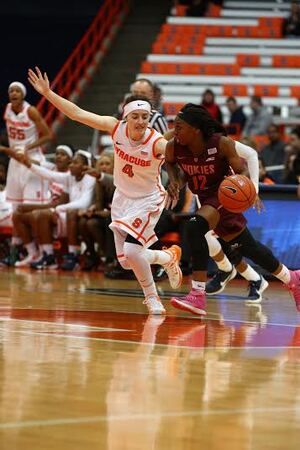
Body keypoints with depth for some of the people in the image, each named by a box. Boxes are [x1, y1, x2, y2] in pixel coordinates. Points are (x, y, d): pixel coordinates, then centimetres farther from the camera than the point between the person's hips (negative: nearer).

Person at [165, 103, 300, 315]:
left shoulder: (221, 144, -27)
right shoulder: (174, 147, -17)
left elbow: (241, 170, -14)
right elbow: (169, 162, 8)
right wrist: (173, 179, -11)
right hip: (206, 198, 6)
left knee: (196, 227, -31)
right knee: (246, 246, 17)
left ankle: (198, 296, -29)